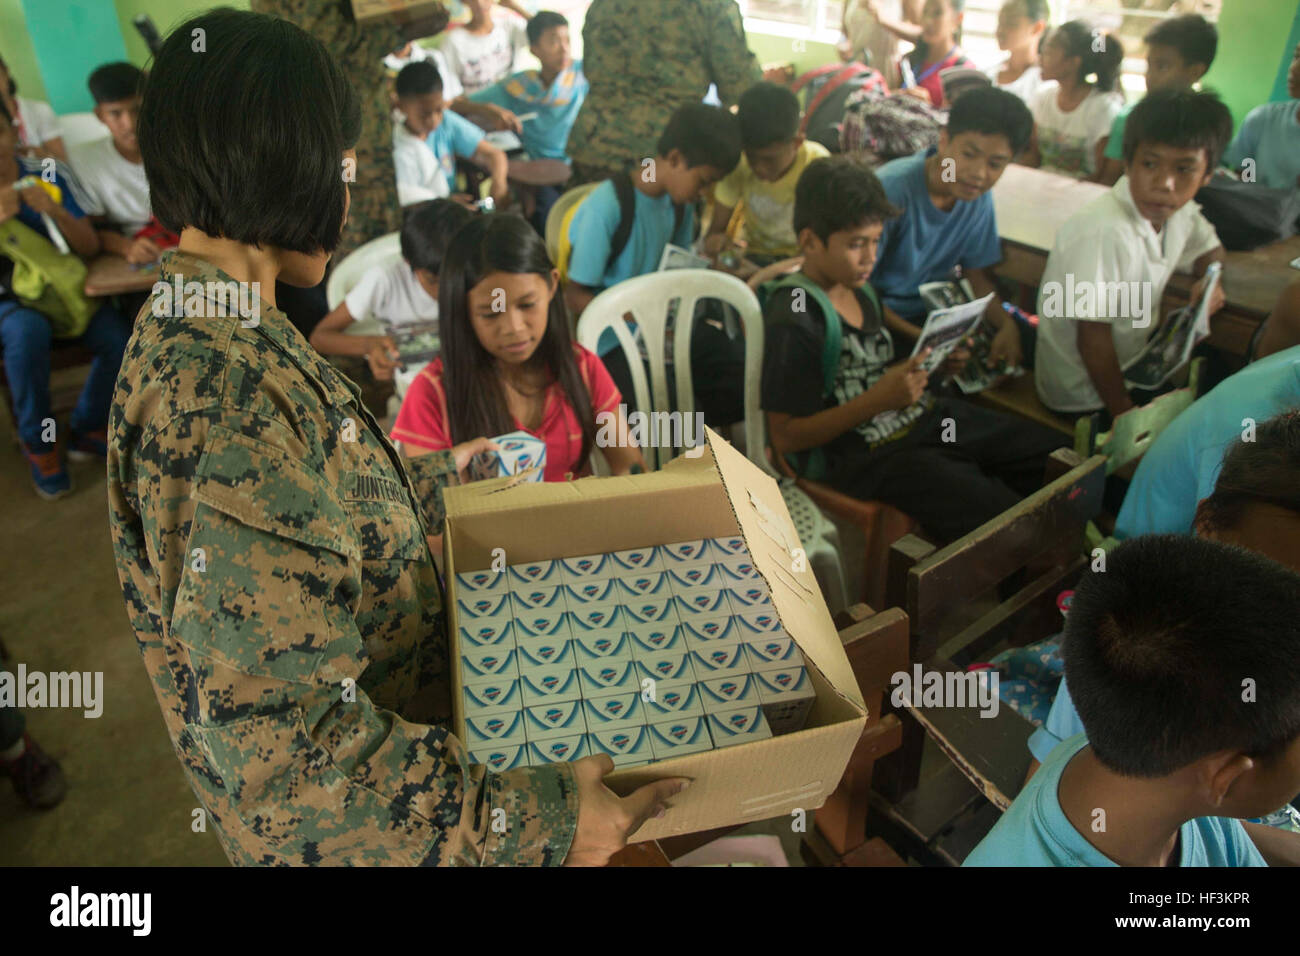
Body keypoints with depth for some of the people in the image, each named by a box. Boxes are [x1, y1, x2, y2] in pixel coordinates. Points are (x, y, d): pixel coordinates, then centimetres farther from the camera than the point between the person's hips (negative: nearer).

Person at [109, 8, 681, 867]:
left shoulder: (202, 326, -2)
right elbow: (274, 736, -35)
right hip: (347, 823, -8)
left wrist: (436, 477, 20)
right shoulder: (219, 398, -35)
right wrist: (521, 819, -34)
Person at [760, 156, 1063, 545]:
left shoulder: (859, 290, 9)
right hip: (866, 454, -9)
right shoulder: (793, 320, -18)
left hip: (926, 418, 9)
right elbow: (785, 437, -19)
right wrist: (878, 399, -25)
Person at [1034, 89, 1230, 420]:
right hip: (1084, 397, -8)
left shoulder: (1180, 212, -3)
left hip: (1129, 371, 8)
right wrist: (1125, 417, -20)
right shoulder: (1103, 232, -29)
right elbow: (1093, 337, -26)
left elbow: (1212, 249, 20)